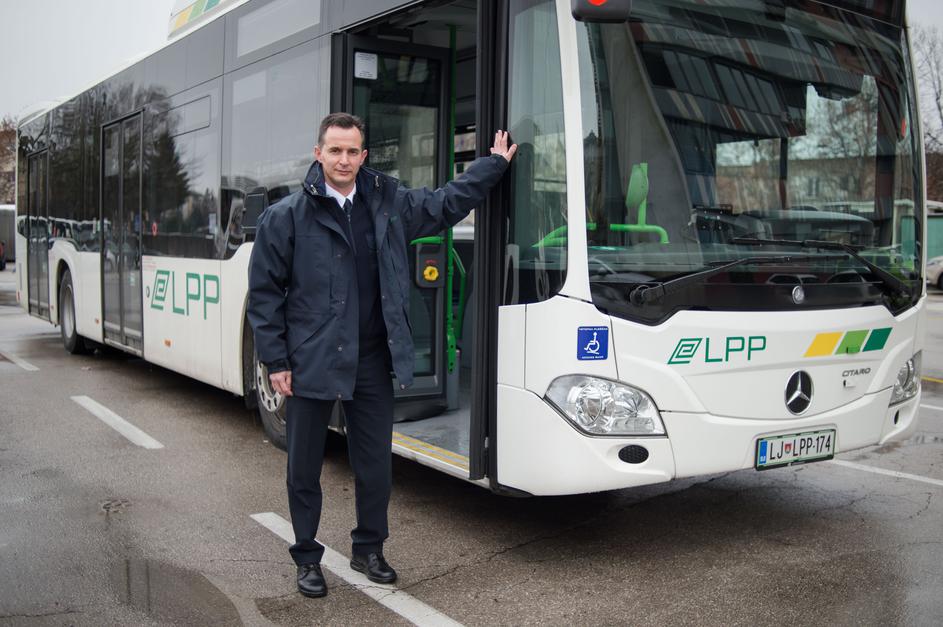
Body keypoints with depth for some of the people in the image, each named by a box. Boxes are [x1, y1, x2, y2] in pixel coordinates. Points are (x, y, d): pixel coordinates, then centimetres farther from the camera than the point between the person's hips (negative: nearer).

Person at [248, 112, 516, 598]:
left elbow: (448, 204, 19)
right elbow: (264, 293, -3)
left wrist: (495, 162, 22)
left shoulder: (389, 204, 5)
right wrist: (276, 362, -6)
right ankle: (307, 559, 27)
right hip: (310, 363, -3)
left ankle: (368, 550, 32)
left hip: (371, 361, 3)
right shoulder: (285, 216, -5)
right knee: (304, 468, 9)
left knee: (375, 464, 12)